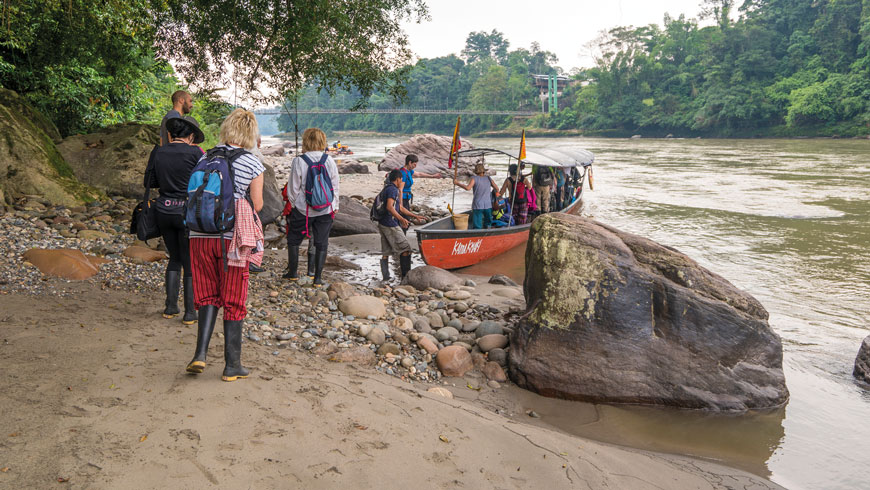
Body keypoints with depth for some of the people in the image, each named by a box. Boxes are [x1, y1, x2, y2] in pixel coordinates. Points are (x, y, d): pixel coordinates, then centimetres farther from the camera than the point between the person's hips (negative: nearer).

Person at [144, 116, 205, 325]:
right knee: (191, 263, 5)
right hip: (187, 213, -5)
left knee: (174, 259, 20)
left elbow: (149, 182, 8)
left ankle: (170, 307, 20)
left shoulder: (158, 152, 2)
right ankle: (190, 312, 9)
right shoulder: (194, 153, -11)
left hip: (164, 211, 5)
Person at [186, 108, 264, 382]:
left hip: (200, 235, 3)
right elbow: (257, 205, 0)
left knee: (208, 295, 16)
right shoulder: (253, 164, -3)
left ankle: (200, 354, 3)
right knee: (233, 300, 7)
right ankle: (232, 366, 12)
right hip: (232, 237, -3)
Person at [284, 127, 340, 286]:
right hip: (325, 209, 2)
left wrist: (294, 204, 11)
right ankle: (318, 277, 9)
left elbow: (293, 188, -6)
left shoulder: (299, 161, -11)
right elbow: (335, 186, 3)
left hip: (302, 209, -2)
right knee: (321, 243, 9)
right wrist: (335, 206, 14)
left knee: (294, 240, 17)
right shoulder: (329, 161, -4)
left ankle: (292, 272, 24)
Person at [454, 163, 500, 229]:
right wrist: (497, 193, 28)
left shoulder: (474, 178, -5)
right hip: (488, 205, 3)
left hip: (477, 206, -3)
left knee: (476, 226, -3)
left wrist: (457, 183, -10)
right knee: (487, 225, 17)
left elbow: (468, 188, -19)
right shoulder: (488, 179, 5)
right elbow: (496, 188, 6)